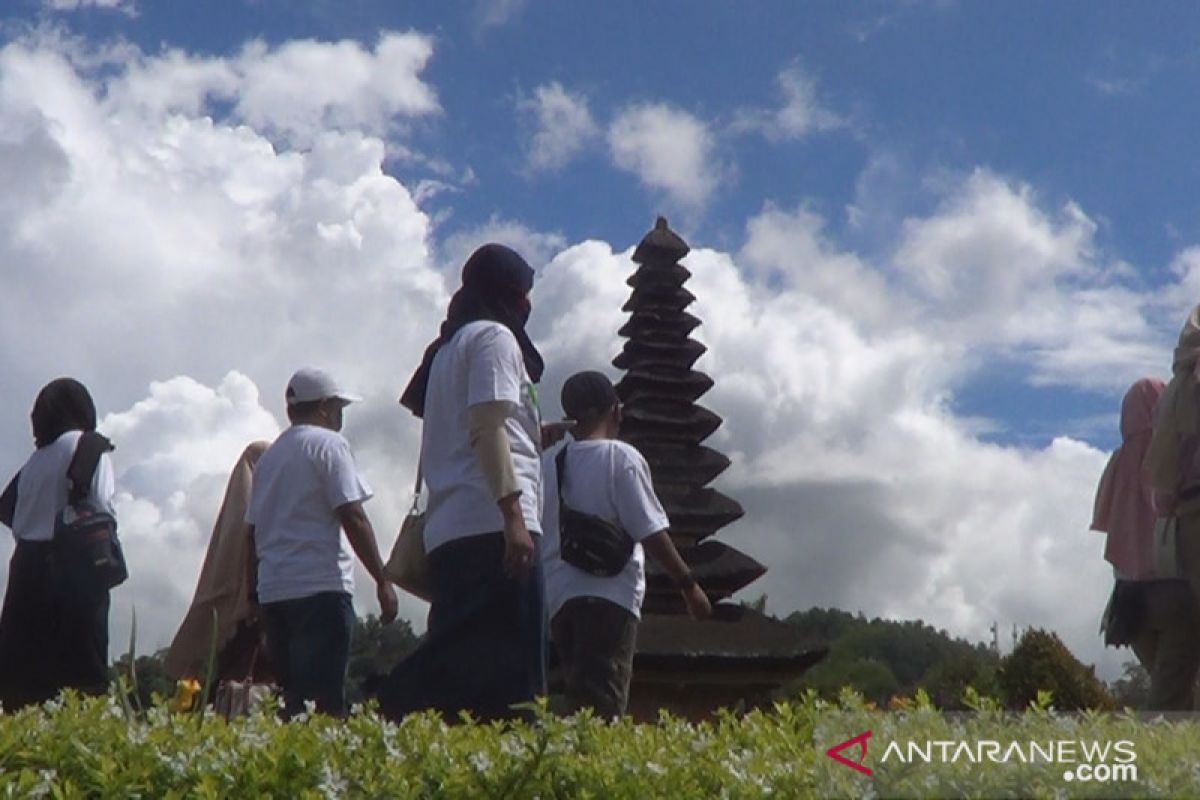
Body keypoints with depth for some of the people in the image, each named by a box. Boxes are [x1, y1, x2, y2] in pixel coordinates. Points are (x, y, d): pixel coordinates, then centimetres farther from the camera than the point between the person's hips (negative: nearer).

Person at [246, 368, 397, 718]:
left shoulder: (268, 456, 19)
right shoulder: (329, 443, -2)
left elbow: (253, 528, 20)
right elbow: (352, 516, -10)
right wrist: (382, 580, -8)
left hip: (271, 590, 7)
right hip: (320, 587, -7)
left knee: (292, 698, 10)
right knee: (323, 702, -10)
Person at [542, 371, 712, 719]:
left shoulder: (548, 463, 11)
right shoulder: (621, 457, -4)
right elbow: (651, 532, -7)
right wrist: (689, 585, 0)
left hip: (557, 596, 6)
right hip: (608, 597, -6)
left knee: (579, 699, 12)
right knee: (603, 703, -10)